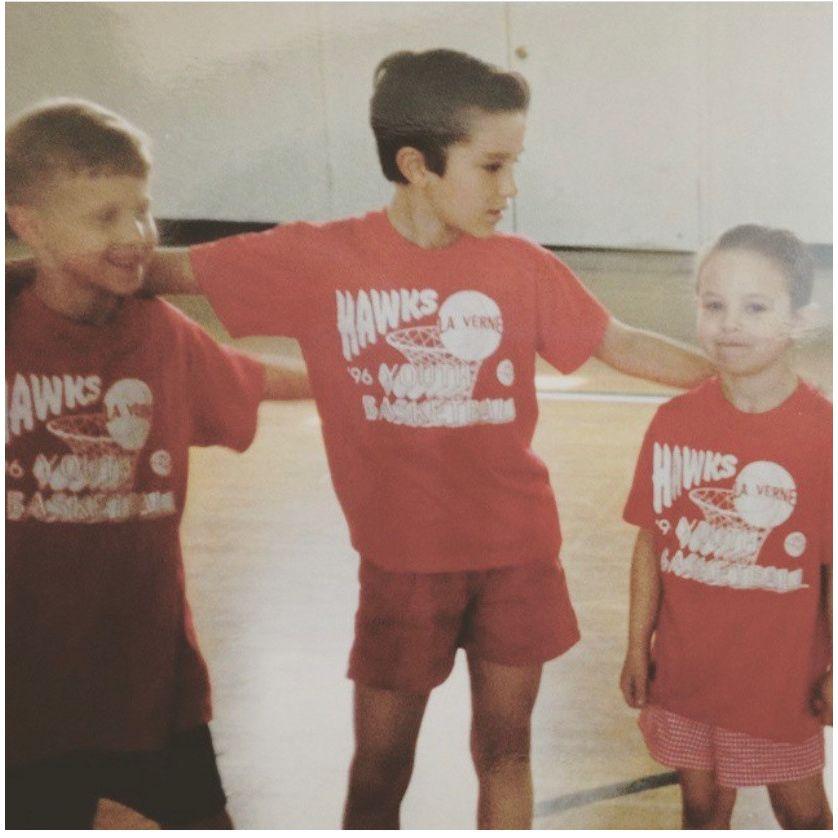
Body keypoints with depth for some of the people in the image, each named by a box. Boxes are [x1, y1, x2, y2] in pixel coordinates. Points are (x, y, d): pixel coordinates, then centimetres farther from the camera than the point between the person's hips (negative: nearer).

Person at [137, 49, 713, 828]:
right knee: (379, 769, 9)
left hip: (517, 552, 2)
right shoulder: (320, 259, -10)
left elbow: (623, 344, 2)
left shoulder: (522, 267, -6)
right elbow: (169, 272, -3)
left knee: (505, 750, 13)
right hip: (404, 560, -1)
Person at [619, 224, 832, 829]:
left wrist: (833, 671, -8)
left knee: (800, 808, 15)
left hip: (783, 673, -2)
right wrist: (637, 649, 4)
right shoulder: (674, 423, -6)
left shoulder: (823, 432, -16)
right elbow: (652, 542, 1)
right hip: (686, 666, 3)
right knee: (703, 806, 17)